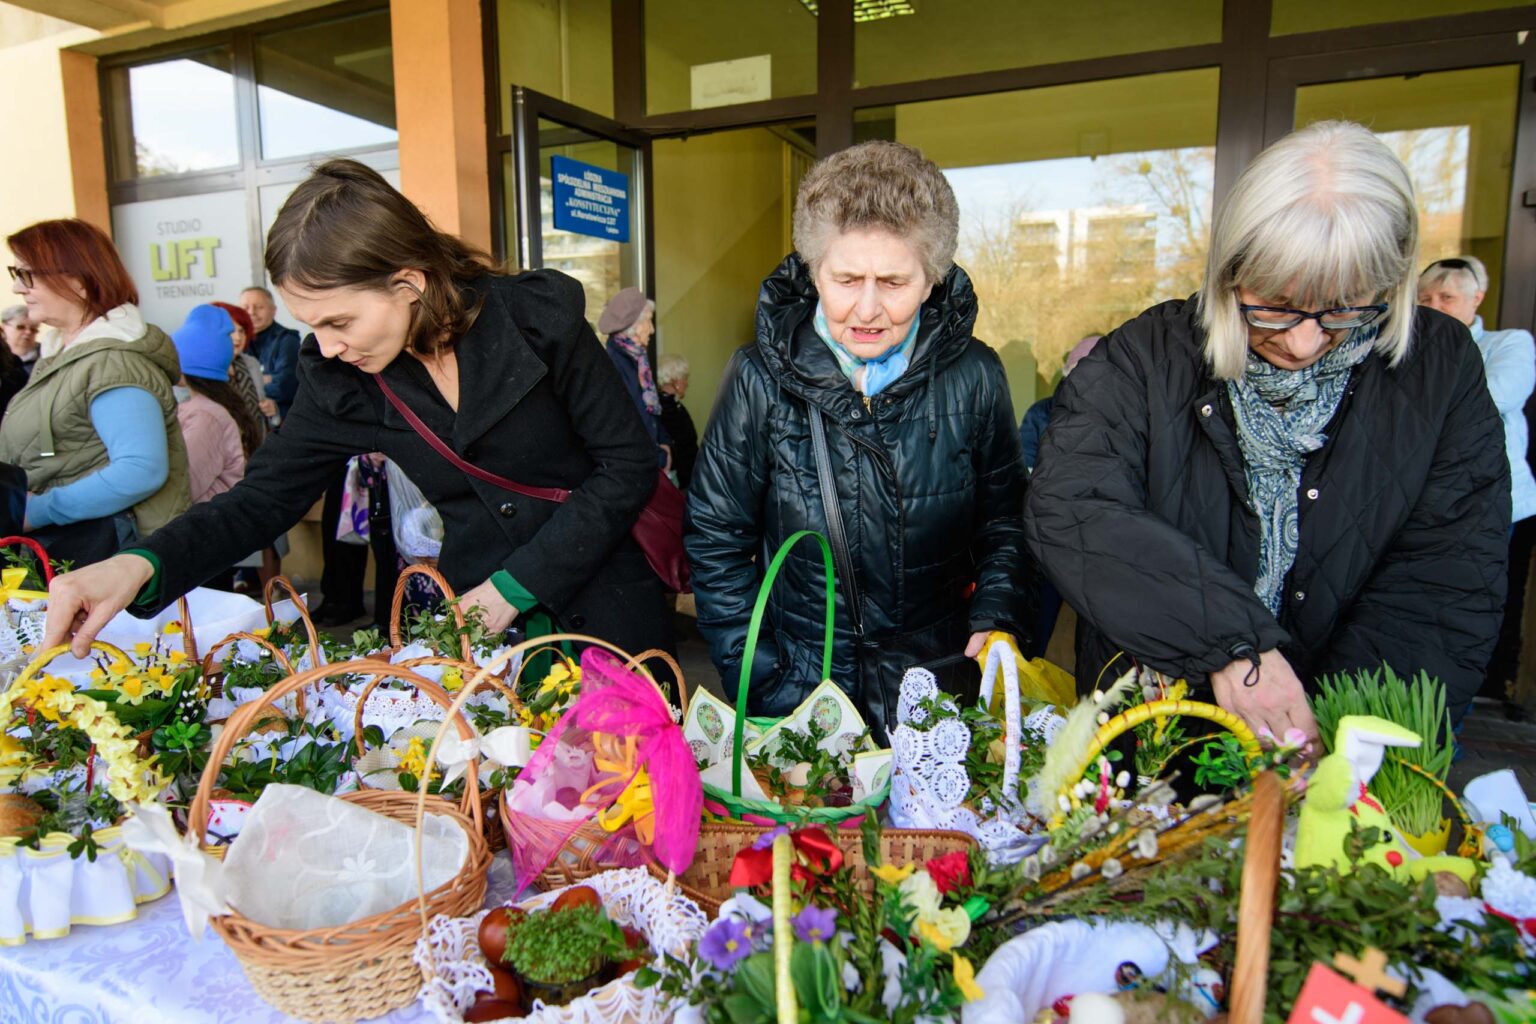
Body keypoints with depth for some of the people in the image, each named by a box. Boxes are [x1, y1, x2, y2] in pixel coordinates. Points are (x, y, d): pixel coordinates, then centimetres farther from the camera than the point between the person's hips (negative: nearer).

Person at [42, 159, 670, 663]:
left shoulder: (541, 315, -15)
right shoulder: (337, 380, -4)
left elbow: (629, 466, -12)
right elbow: (264, 496, 0)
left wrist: (514, 585, -15)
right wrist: (141, 565, -20)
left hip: (603, 615, -2)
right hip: (475, 624, 3)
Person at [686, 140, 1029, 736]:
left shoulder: (973, 378, -7)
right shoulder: (761, 380, -11)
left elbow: (1004, 520, 7)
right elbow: (715, 536, -6)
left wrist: (994, 620, -8)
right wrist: (758, 682, -10)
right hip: (796, 687, -1)